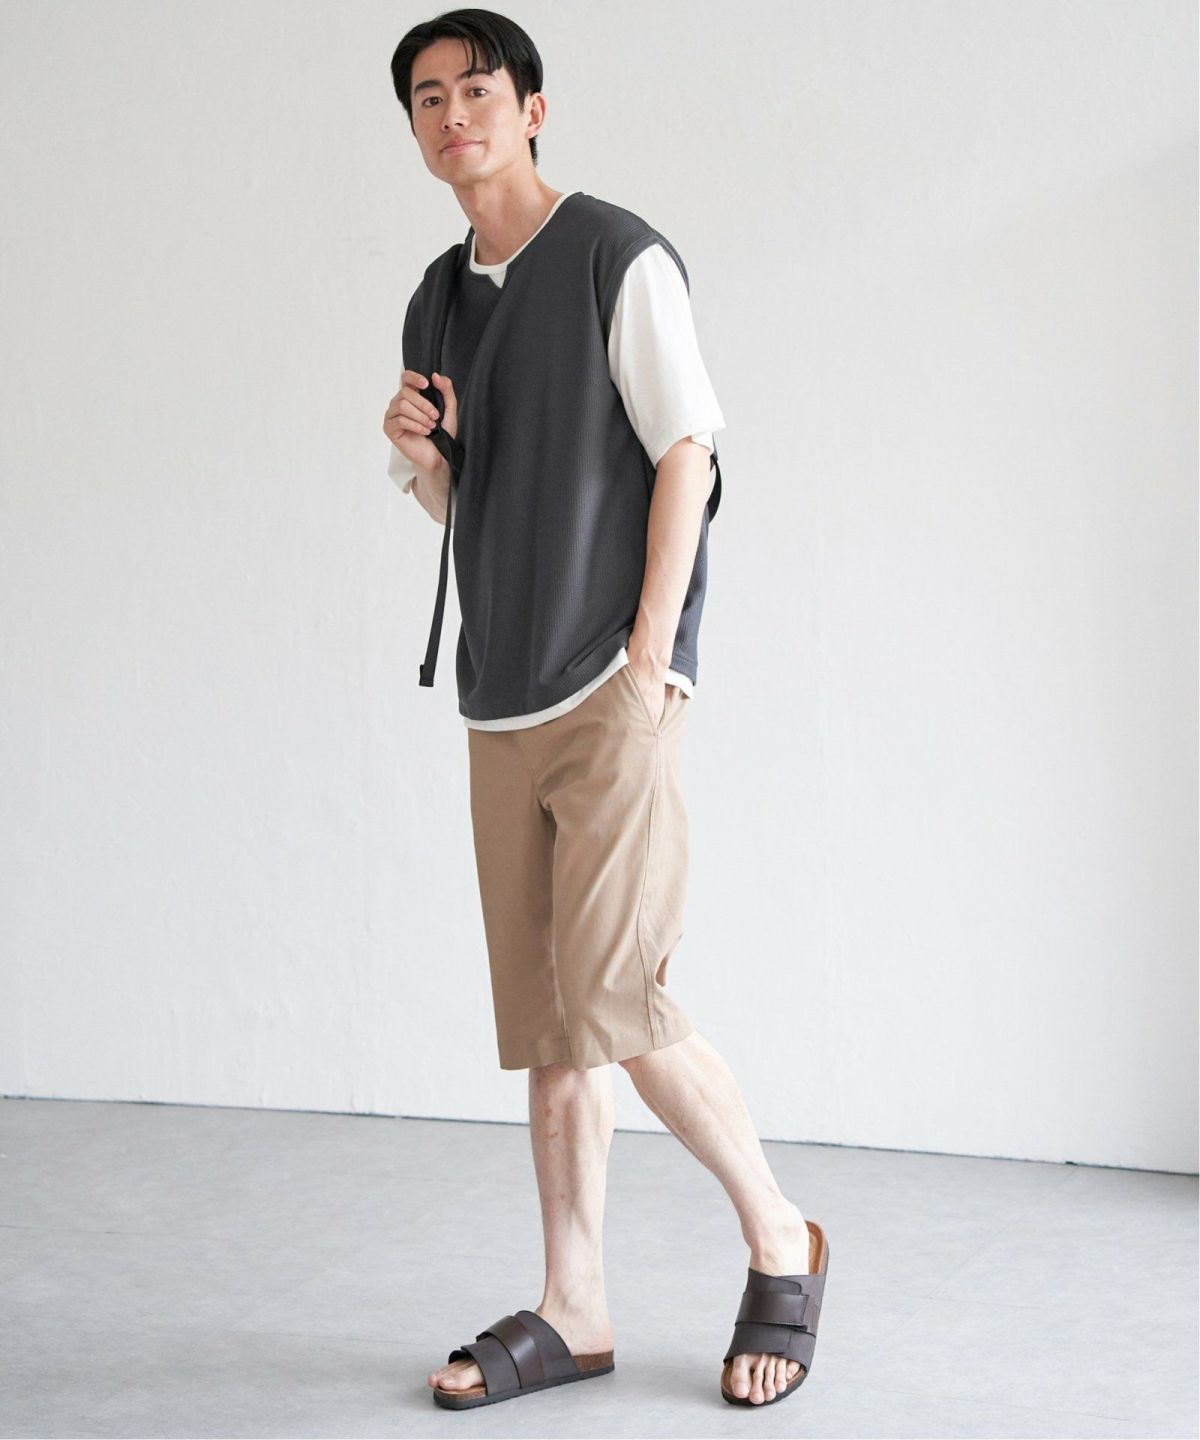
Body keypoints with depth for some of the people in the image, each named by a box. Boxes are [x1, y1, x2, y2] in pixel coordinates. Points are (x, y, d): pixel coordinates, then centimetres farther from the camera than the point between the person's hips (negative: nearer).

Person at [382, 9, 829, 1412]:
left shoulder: (617, 257, -2)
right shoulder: (437, 299, 17)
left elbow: (687, 458, -7)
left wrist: (648, 661, -13)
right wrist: (420, 449, 1)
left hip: (613, 692, -7)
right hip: (502, 705, 7)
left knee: (613, 999, -13)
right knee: (543, 1020, 6)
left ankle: (779, 1240, 7)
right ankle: (573, 1309, 13)